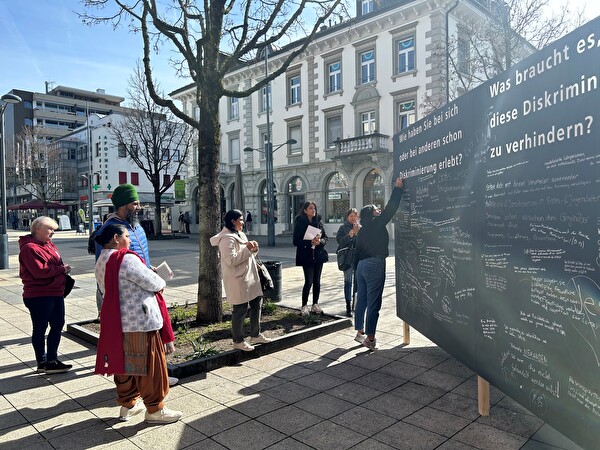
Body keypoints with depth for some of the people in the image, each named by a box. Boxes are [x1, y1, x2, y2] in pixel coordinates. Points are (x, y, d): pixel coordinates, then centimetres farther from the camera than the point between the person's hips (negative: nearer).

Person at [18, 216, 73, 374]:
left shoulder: (49, 244, 12)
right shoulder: (29, 248, -15)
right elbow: (40, 271, -24)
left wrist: (64, 269, 3)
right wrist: (62, 269, -15)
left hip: (56, 293, 9)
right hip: (38, 296, -9)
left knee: (58, 325, 14)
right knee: (40, 329, 5)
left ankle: (52, 360, 27)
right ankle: (42, 363, 17)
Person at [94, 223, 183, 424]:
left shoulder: (101, 262, 10)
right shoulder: (127, 259, -20)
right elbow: (154, 283, -19)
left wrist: (149, 273, 11)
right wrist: (161, 282, 6)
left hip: (116, 323, 9)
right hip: (140, 322, -9)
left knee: (124, 363, 19)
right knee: (150, 365, 2)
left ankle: (128, 404, 32)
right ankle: (155, 410, 12)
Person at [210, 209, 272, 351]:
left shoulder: (240, 234, 14)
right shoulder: (227, 238, -16)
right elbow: (231, 260, -26)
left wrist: (254, 249, 0)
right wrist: (247, 249, -21)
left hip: (250, 277, 10)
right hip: (238, 280, -10)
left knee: (256, 303, 15)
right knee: (240, 309, -1)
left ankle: (255, 335, 29)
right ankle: (238, 341, 13)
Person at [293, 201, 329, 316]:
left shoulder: (319, 222, 7)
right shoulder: (299, 223, -5)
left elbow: (325, 237, 7)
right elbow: (296, 241, -11)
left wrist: (320, 241, -14)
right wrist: (310, 242, -21)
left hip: (318, 255, 4)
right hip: (306, 256, -4)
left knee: (317, 281, 9)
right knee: (309, 281, -8)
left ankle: (315, 305, 21)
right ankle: (304, 306, 5)